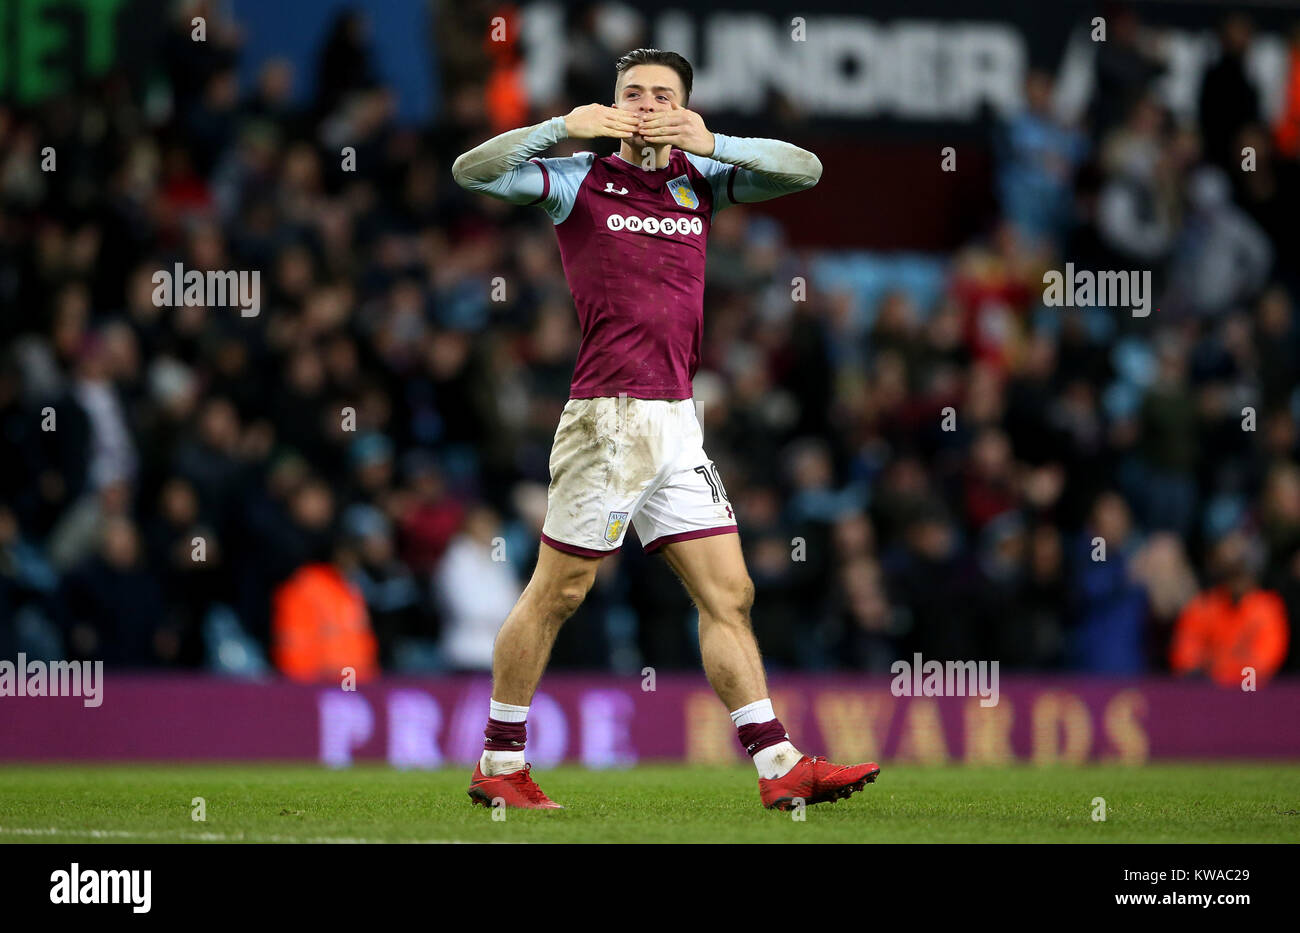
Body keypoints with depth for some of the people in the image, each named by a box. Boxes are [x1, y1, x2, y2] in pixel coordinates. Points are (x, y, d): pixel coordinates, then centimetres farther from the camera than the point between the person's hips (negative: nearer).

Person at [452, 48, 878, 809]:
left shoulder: (700, 179, 13)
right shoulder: (579, 180, 1)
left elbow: (805, 171, 4)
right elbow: (473, 171, -9)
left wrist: (713, 143, -12)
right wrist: (561, 128, -21)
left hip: (677, 420, 6)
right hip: (610, 417, -6)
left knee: (728, 594, 3)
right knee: (556, 595, -1)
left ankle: (780, 767, 3)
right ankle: (499, 765, 7)